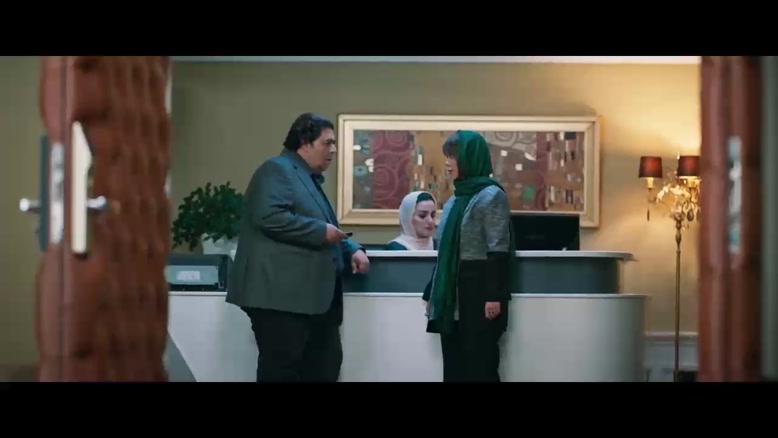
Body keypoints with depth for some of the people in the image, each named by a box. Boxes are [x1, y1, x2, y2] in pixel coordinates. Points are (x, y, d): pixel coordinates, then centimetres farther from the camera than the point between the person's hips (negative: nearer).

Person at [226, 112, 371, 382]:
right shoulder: (277, 170, -6)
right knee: (281, 371, -7)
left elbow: (327, 234, 32)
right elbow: (270, 217, -23)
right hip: (281, 295, -10)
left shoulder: (310, 179, 24)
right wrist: (321, 231, -17)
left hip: (312, 297, 10)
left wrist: (352, 250, 12)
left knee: (324, 368, 10)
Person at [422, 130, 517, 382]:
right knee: (453, 364, 9)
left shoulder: (491, 195, -8)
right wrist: (433, 293, 18)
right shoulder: (455, 199, 16)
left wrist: (494, 296, -21)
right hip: (452, 295, 8)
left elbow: (498, 250, -15)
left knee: (479, 365, -3)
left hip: (478, 293, -8)